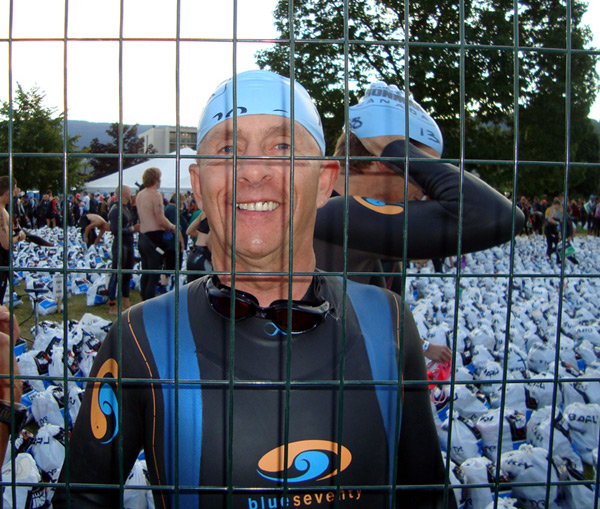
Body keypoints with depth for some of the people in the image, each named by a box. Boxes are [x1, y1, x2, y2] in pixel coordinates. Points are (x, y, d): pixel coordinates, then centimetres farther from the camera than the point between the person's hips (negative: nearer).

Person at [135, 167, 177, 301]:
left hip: (143, 236, 9)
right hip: (154, 237, -9)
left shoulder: (139, 195, 14)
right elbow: (161, 219, -16)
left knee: (145, 274, 16)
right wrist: (173, 227, 2)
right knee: (154, 276, -5)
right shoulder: (156, 195, -12)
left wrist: (165, 227, 18)